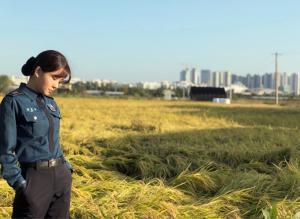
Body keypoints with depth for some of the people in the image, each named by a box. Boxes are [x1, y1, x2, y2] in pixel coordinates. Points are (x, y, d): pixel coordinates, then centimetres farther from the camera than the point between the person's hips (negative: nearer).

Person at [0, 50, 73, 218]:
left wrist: (67, 168, 12)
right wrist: (19, 183, -15)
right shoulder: (14, 102, -9)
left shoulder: (50, 102, 10)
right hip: (35, 177, -7)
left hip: (61, 176, 7)